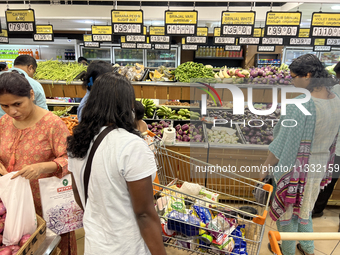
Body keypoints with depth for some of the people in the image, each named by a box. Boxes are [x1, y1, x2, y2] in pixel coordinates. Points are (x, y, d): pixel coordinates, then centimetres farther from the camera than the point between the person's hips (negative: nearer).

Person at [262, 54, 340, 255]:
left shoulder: (301, 104, -27)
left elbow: (282, 144, -23)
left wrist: (265, 168, -11)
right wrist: (323, 162, 21)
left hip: (295, 168, -7)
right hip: (319, 167, 8)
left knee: (286, 211, 16)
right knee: (304, 209, 29)